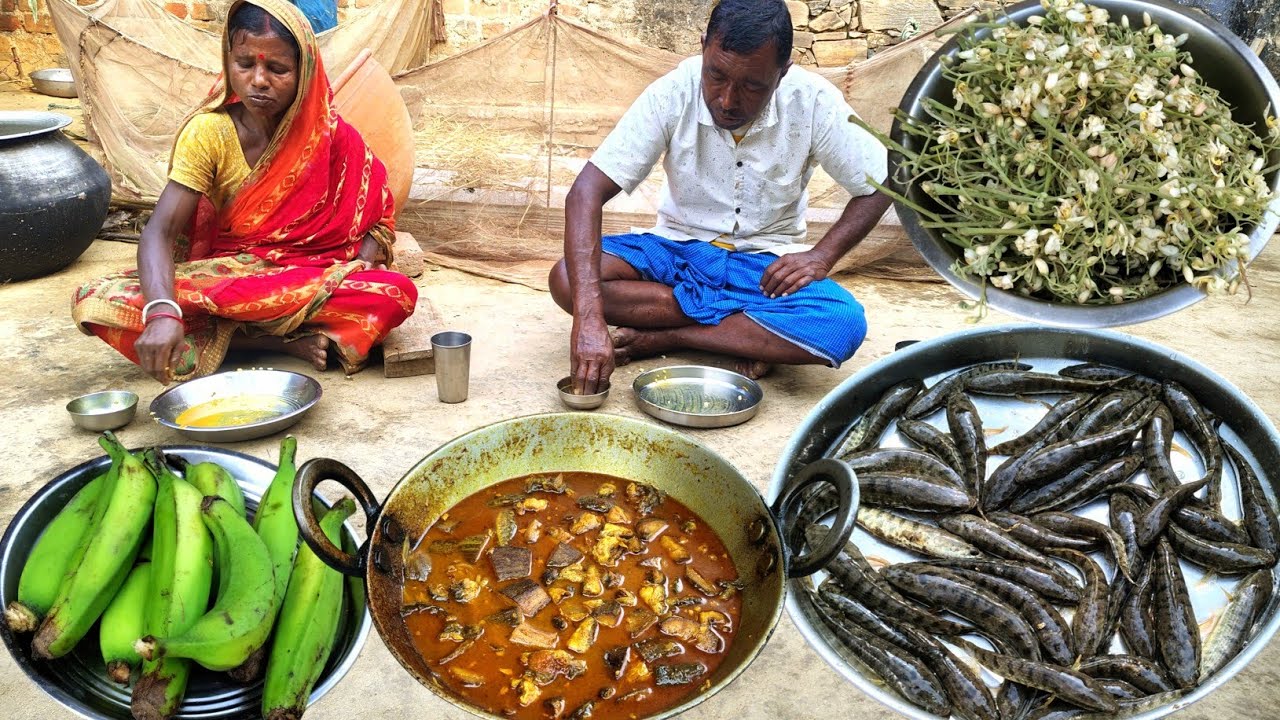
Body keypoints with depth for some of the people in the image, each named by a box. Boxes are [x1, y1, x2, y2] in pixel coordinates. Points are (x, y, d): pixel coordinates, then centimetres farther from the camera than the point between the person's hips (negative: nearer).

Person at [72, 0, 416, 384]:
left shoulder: (332, 137, -7)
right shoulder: (208, 133, -10)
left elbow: (378, 222, 3)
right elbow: (160, 231, -20)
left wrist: (359, 266, -20)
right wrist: (163, 312, -38)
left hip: (308, 284, 0)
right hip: (218, 279, 1)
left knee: (398, 294, -30)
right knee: (94, 302, -24)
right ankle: (287, 341, -23)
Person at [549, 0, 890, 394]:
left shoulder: (814, 103, -17)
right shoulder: (673, 93, -19)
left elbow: (881, 184, -3)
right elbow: (586, 193, -25)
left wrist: (822, 257, -19)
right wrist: (589, 316, -38)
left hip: (767, 264, 0)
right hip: (678, 249, 1)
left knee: (844, 327, -31)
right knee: (567, 280, -26)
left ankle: (660, 337, -18)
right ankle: (754, 337, -19)